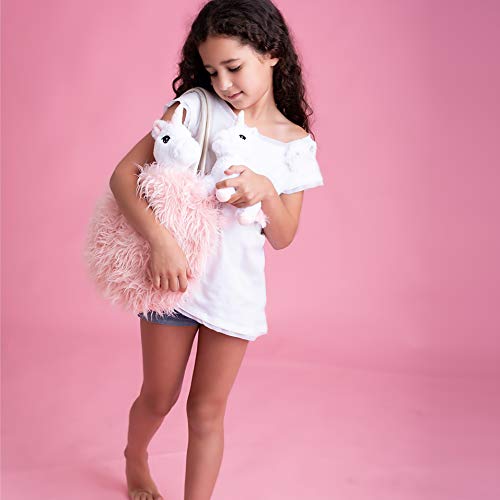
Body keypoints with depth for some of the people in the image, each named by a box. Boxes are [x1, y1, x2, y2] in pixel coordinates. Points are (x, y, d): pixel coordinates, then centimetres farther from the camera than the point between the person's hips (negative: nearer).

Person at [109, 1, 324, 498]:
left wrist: (266, 191, -19)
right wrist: (161, 240, -26)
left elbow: (282, 238, 2)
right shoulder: (195, 107, -7)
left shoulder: (296, 144, -1)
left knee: (208, 409, 9)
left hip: (236, 292, 1)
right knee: (158, 398, 16)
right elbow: (123, 174, -13)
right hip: (173, 275, 0)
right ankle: (135, 458, 48)